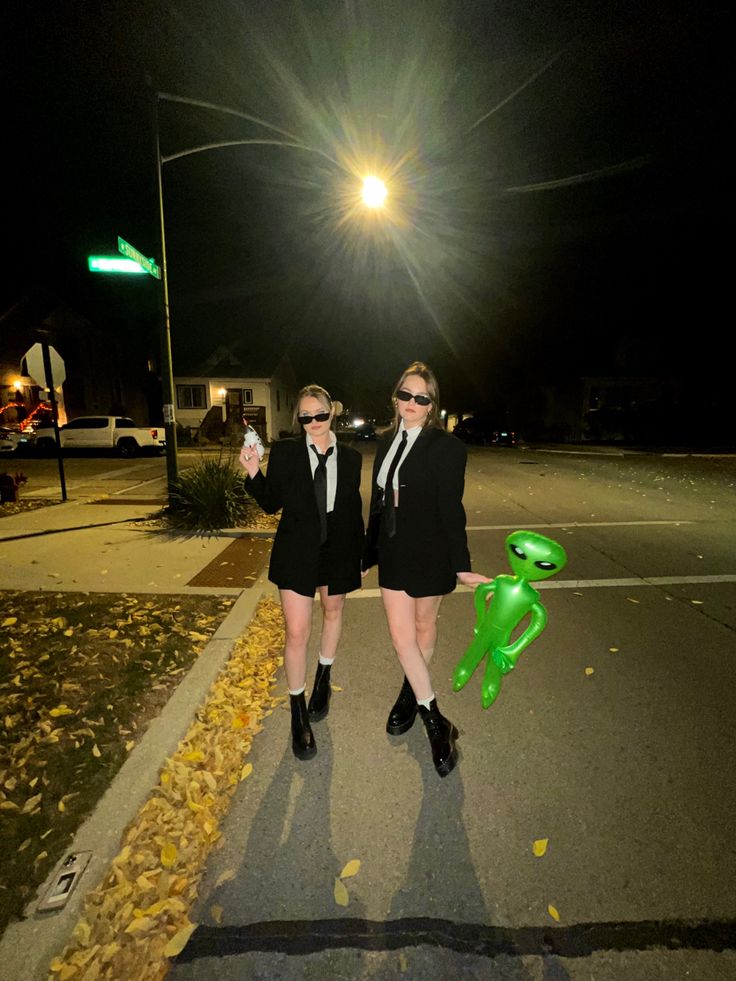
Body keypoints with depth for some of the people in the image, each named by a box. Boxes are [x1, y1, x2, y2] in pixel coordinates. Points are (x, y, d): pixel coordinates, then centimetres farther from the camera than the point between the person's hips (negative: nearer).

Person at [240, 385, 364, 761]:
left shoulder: (350, 458, 0)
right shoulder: (284, 452, -5)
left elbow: (354, 511, 5)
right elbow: (271, 504, -2)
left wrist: (359, 556, 6)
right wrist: (254, 473, -19)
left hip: (337, 551, 3)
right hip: (296, 551, -2)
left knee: (333, 612, 21)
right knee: (297, 633, -1)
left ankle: (323, 680, 48)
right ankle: (298, 713, 22)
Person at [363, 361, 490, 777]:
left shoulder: (446, 446, -11)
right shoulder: (387, 442, 5)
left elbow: (451, 509, -11)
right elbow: (378, 502, 10)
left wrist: (461, 565, -10)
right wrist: (369, 553, 15)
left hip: (429, 553, -5)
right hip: (393, 552, 5)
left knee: (424, 626, 16)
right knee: (401, 636, 5)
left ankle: (412, 691, 44)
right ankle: (437, 724, 23)